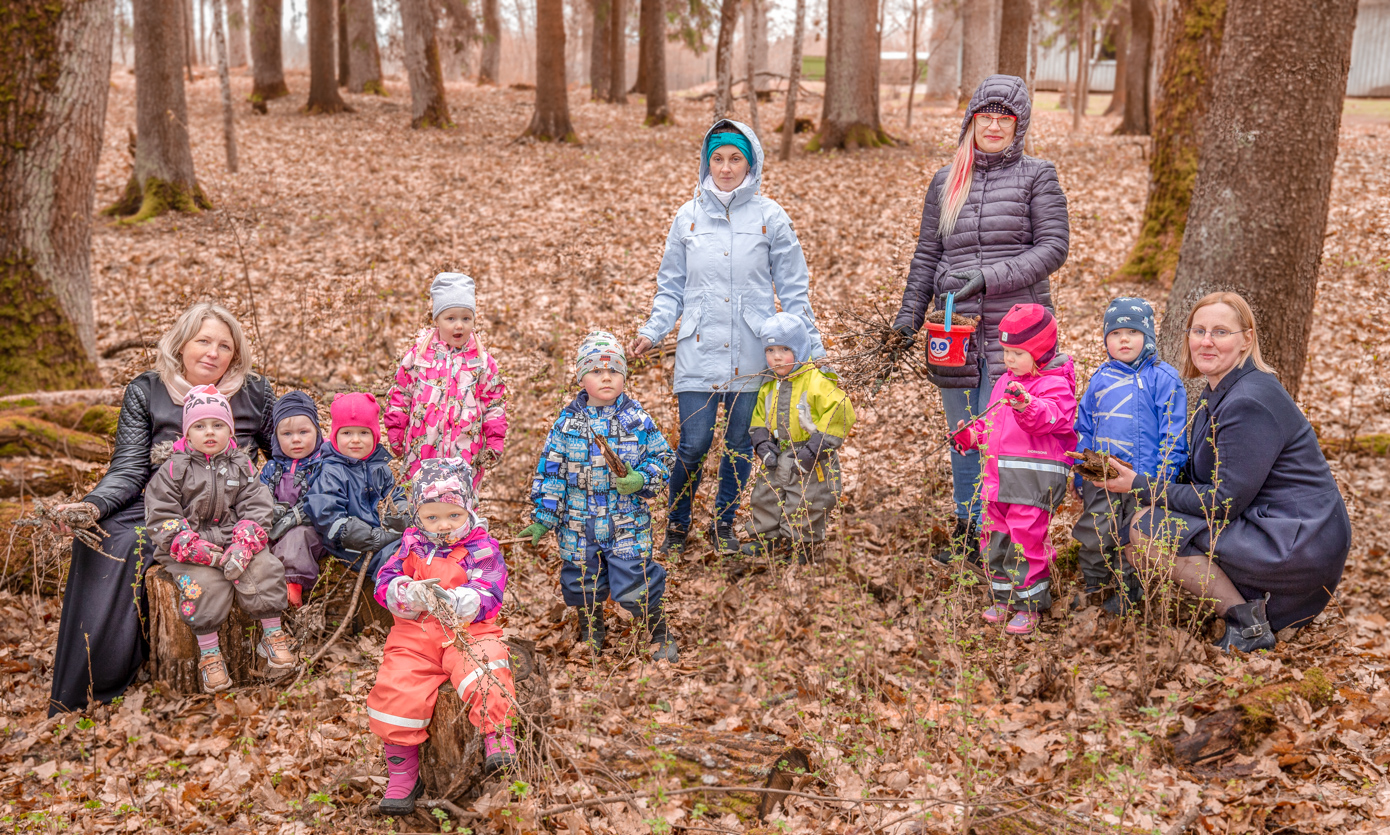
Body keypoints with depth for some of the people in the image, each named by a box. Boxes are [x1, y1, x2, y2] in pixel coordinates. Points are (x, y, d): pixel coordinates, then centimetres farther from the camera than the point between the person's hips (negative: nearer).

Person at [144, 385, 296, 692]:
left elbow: (256, 506, 2)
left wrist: (242, 547, -17)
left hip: (235, 538, 3)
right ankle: (209, 653, -14)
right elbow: (161, 517, -6)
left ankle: (273, 635, -4)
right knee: (205, 583, -28)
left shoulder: (240, 465, 8)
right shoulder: (173, 468, -1)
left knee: (264, 568, -21)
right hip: (190, 547, -3)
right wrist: (206, 553, -17)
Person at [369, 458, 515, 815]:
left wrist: (456, 601, -32)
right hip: (415, 634, 3)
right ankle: (402, 773, -1)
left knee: (484, 670, -35)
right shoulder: (412, 545, 12)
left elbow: (488, 596, -10)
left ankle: (497, 737, -17)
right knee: (395, 689, -18)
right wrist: (409, 593, -21)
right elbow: (385, 583, 2)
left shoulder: (482, 548, 2)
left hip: (468, 631, -3)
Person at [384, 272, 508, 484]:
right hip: (422, 451, 0)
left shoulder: (483, 361, 2)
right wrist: (395, 435, 8)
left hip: (466, 453, 0)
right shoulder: (418, 354, 1)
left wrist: (494, 443, 3)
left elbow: (494, 404, 7)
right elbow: (399, 395, 8)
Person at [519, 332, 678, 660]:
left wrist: (641, 479, -17)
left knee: (634, 583, -5)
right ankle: (590, 633, 42)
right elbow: (550, 471, 1)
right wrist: (543, 517, -2)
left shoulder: (637, 419, -3)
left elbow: (662, 457, 2)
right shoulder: (568, 422, -1)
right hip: (579, 522, 2)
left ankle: (660, 636, 21)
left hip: (627, 522, -2)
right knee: (582, 581, 14)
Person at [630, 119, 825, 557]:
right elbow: (671, 287, 12)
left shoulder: (770, 217, 2)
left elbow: (792, 289, 5)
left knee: (741, 444, 7)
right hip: (699, 351, 0)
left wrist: (811, 347, 1)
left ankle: (724, 523, 28)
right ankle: (677, 524, 17)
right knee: (694, 444, -6)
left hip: (752, 355, 0)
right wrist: (651, 331, -1)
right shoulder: (689, 217, 7)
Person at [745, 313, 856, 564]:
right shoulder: (768, 388, 8)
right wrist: (763, 445, -2)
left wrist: (814, 449, -25)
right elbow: (759, 419, 18)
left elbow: (841, 413, -24)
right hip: (778, 459, 7)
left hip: (810, 463, -7)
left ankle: (802, 545, 18)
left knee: (804, 506, -1)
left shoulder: (817, 383, -16)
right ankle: (768, 539, 34)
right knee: (765, 498, 16)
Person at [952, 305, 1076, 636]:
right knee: (995, 537, 12)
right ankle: (1004, 598, 27)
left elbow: (1050, 416, -27)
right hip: (1000, 474, 8)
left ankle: (1029, 605, 7)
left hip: (1036, 475, -8)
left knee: (1025, 538, -7)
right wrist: (972, 435, 9)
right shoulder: (1006, 383, 18)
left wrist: (1027, 406, -45)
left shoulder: (1054, 384, -8)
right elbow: (991, 421, 26)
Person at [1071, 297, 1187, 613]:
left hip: (1144, 478, -4)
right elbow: (1084, 428, 15)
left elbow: (1173, 436, -6)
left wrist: (1162, 478, -11)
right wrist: (1080, 474, 12)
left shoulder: (1163, 379, -5)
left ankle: (1127, 590, 23)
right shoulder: (1100, 379, 9)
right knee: (1092, 534, 5)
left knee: (1133, 538, 6)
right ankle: (1095, 584, 25)